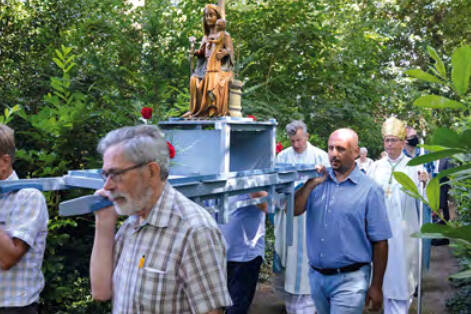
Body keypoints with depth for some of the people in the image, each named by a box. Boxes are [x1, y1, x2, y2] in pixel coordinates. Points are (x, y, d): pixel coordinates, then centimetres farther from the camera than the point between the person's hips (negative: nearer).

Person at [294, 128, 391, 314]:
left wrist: (376, 287, -6)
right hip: (316, 276, 5)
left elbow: (379, 242, -7)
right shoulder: (318, 180, 4)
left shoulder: (370, 190, -8)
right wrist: (311, 184, -18)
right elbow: (293, 210, -6)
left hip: (349, 280, -5)